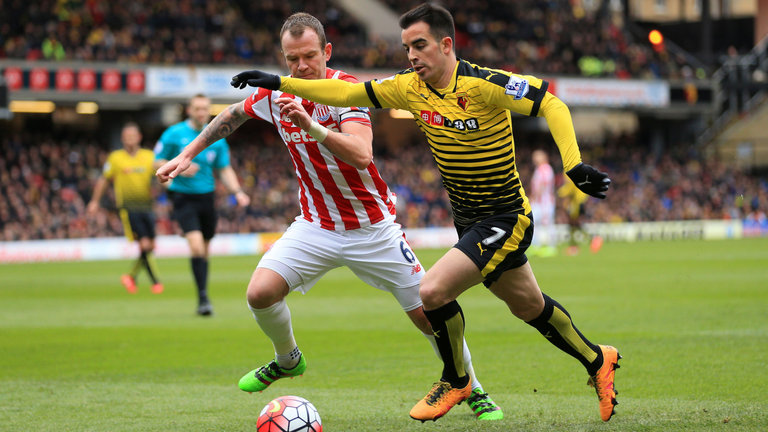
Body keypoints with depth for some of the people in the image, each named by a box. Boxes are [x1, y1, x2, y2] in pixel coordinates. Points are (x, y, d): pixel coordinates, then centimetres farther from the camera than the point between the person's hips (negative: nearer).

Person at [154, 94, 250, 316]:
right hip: (183, 196, -4)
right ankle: (203, 297, -18)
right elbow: (157, 162, 1)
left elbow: (225, 170, 12)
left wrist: (237, 192, -3)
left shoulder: (217, 139, 6)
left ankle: (202, 298, 23)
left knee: (204, 249, 9)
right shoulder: (174, 134, -4)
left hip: (206, 196, 4)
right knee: (196, 246, -20)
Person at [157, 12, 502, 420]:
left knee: (429, 314, -4)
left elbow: (361, 156, -37)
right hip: (315, 228, 3)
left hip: (372, 229, -3)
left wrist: (310, 125, -48)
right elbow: (232, 115, 17)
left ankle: (471, 388, 21)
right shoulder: (275, 95, -6)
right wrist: (186, 154, 14)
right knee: (260, 293, -16)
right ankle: (288, 359, 15)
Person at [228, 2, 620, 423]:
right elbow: (348, 93, 2)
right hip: (469, 222, 7)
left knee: (432, 291, -19)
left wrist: (573, 164, -30)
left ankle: (455, 380, 5)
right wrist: (279, 83, -3)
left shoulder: (482, 84, -21)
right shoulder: (411, 87, -2)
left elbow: (550, 104, -20)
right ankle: (596, 360, 42)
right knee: (529, 306, 20)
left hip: (505, 221, -7)